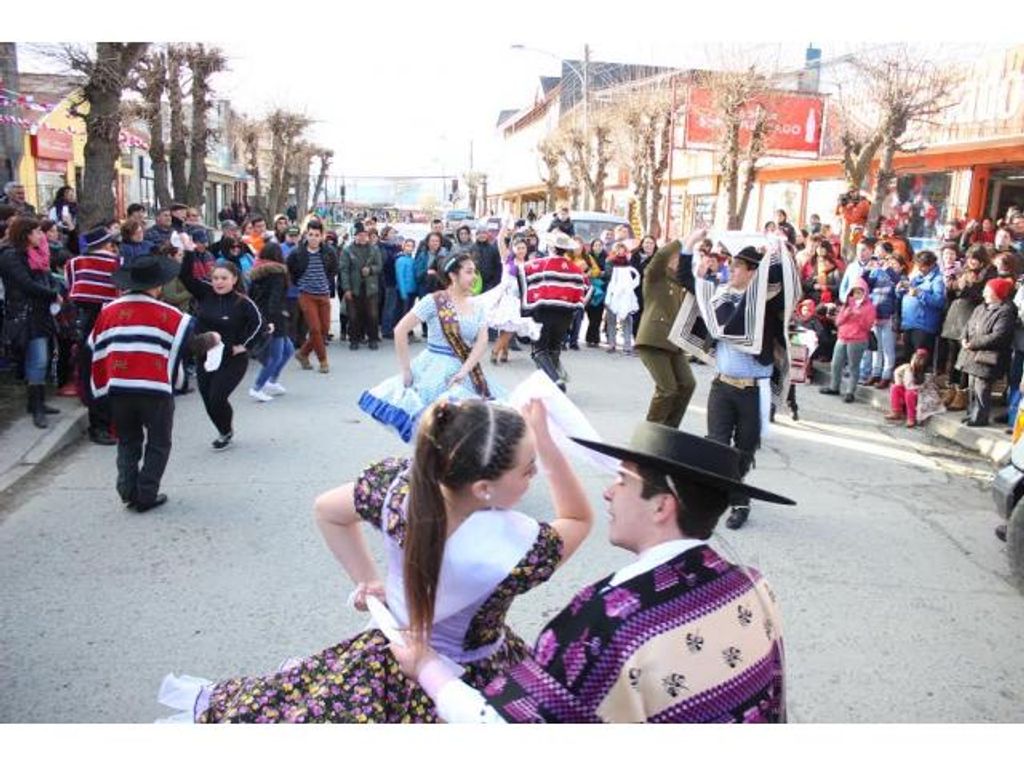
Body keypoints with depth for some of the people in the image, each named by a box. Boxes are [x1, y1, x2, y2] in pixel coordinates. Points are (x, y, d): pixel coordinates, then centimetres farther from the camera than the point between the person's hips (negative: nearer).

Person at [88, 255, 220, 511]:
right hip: (155, 389, -4)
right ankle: (146, 495, 7)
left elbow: (95, 348, 13)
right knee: (158, 443, 11)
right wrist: (213, 339, 18)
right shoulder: (165, 314, -6)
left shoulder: (108, 312, 7)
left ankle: (128, 491, 11)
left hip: (118, 388, 4)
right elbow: (193, 340, -1)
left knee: (127, 442, 19)